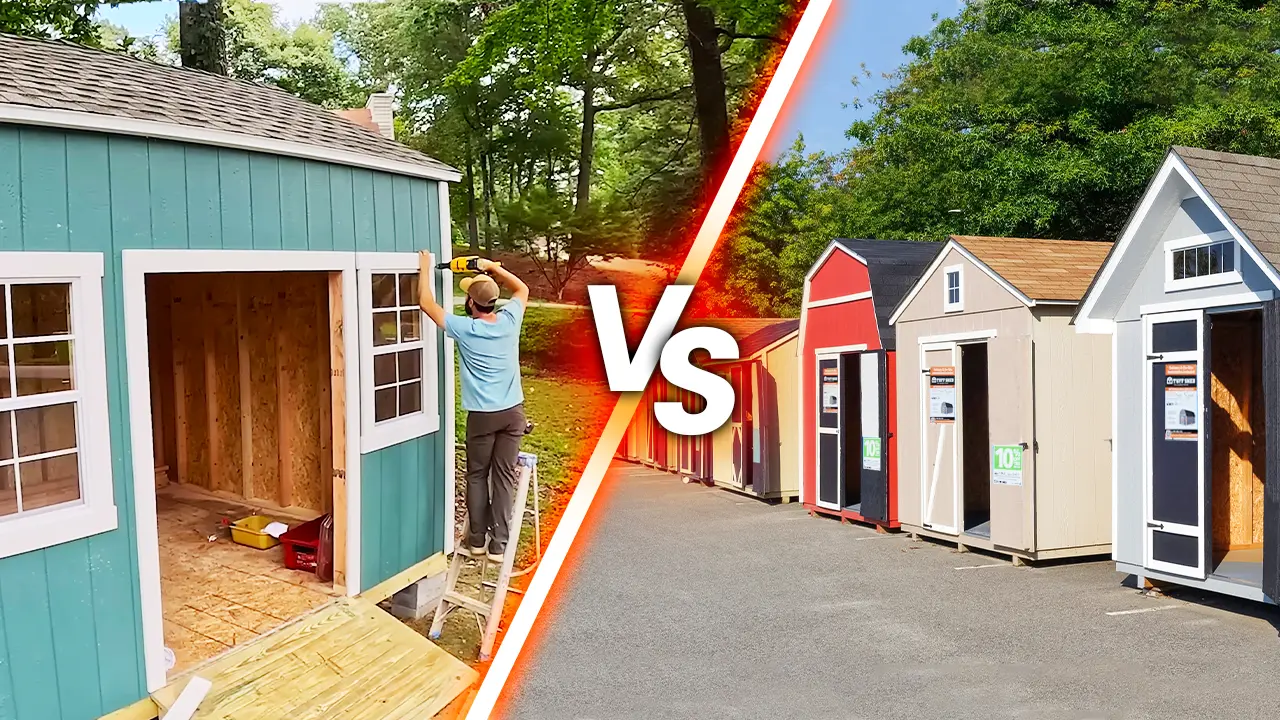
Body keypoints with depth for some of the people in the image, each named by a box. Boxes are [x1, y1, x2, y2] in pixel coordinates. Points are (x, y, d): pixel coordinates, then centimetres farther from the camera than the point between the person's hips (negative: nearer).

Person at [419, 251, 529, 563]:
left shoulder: (464, 329, -10)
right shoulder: (510, 320, -2)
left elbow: (427, 303, 0)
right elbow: (522, 289, 19)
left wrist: (425, 269, 11)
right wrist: (494, 268, 14)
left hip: (483, 415, -3)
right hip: (513, 411, 3)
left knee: (477, 476, 12)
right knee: (504, 477, 5)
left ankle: (476, 540, 18)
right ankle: (499, 543, 7)